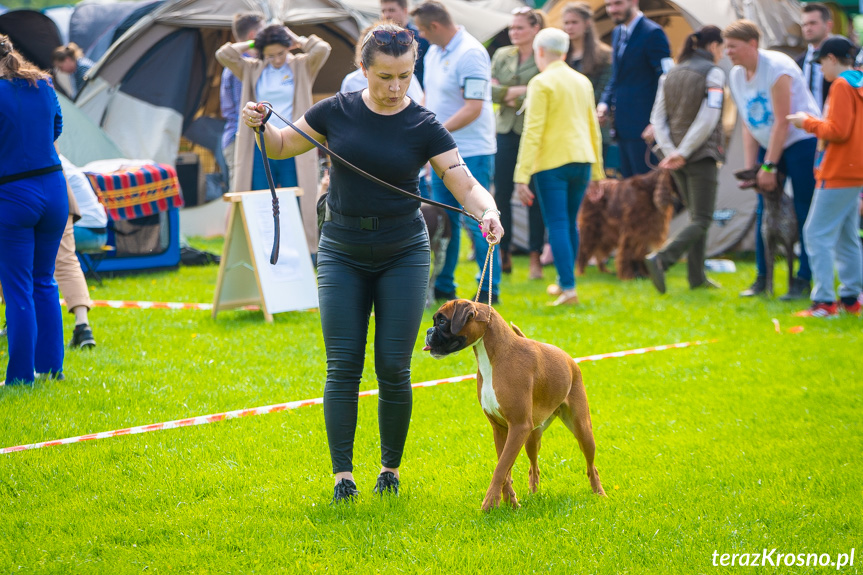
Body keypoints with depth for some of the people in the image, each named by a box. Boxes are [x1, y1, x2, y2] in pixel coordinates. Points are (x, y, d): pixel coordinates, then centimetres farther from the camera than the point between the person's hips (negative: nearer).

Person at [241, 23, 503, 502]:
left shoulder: (424, 126, -7)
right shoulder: (337, 112, -3)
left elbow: (465, 184, -12)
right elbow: (282, 146, 10)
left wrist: (487, 211, -33)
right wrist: (260, 125, -11)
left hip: (403, 255, -1)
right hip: (343, 254, 1)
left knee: (393, 368, 0)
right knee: (343, 366, -3)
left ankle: (391, 468, 16)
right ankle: (343, 472, 0)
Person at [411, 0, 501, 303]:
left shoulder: (471, 54, -17)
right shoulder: (434, 53, 11)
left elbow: (474, 108, -22)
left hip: (471, 152, -9)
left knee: (476, 222, -5)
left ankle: (489, 289, 2)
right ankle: (443, 286, 21)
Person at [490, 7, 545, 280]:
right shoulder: (501, 55, 12)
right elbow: (490, 91, 4)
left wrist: (508, 94, -7)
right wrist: (519, 90, -10)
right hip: (506, 132, 4)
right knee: (501, 193, 1)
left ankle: (535, 258, 4)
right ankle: (503, 255, 9)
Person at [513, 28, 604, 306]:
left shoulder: (541, 83, -8)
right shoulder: (582, 81, 12)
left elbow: (533, 131, -14)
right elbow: (594, 128, 19)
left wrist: (522, 176, -14)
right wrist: (597, 170, 26)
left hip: (552, 161, -6)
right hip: (582, 158, 6)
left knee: (557, 224, -6)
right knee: (570, 222, 16)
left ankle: (569, 288, -14)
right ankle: (563, 281, 26)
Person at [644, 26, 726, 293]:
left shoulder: (671, 74, 10)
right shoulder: (713, 73, -9)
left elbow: (658, 118, 4)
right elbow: (707, 119, -17)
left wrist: (670, 151, -4)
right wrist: (683, 153, -15)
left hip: (677, 155, 7)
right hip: (701, 155, -7)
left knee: (696, 215, 18)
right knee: (701, 220, -5)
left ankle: (697, 276, 17)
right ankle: (660, 259, -25)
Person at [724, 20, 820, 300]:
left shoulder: (776, 67, -20)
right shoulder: (736, 76, 4)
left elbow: (782, 122, -21)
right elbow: (748, 126, 7)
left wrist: (769, 167, -20)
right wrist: (750, 168, -1)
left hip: (801, 141, -7)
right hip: (768, 144, 7)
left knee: (804, 213, -6)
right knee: (764, 212, 4)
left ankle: (803, 280, -4)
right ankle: (762, 277, 10)